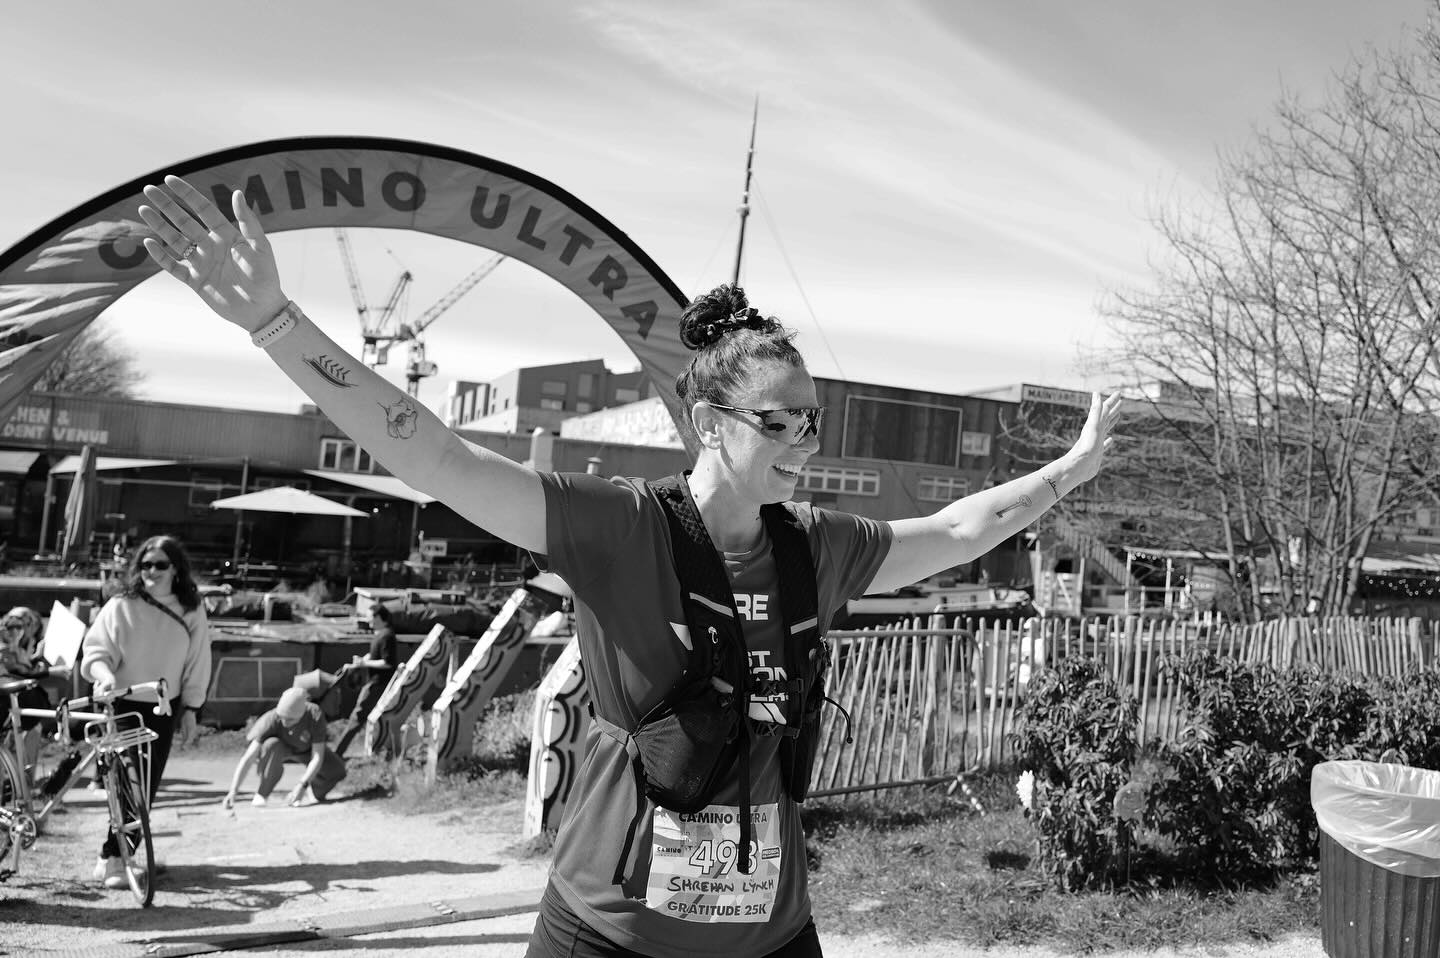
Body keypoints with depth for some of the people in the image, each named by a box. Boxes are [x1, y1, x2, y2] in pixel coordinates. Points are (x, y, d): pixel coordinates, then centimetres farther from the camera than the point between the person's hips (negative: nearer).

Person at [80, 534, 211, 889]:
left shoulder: (191, 611, -1)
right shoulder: (121, 606, -8)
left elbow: (197, 662, 4)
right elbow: (96, 649, -9)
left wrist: (191, 708, 4)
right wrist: (104, 675, -30)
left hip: (164, 707, 3)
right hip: (123, 704, -3)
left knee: (148, 782, 6)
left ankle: (118, 853, 19)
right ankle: (113, 857, 3)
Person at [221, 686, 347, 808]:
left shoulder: (315, 715, -38)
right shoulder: (271, 719, -39)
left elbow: (317, 758, -35)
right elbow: (248, 758, -41)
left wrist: (301, 785, -46)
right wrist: (233, 791, -50)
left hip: (307, 748, 1)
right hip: (281, 747, -1)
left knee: (337, 770, -23)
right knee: (272, 745, -39)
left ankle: (312, 793, 7)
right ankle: (261, 795, -22)